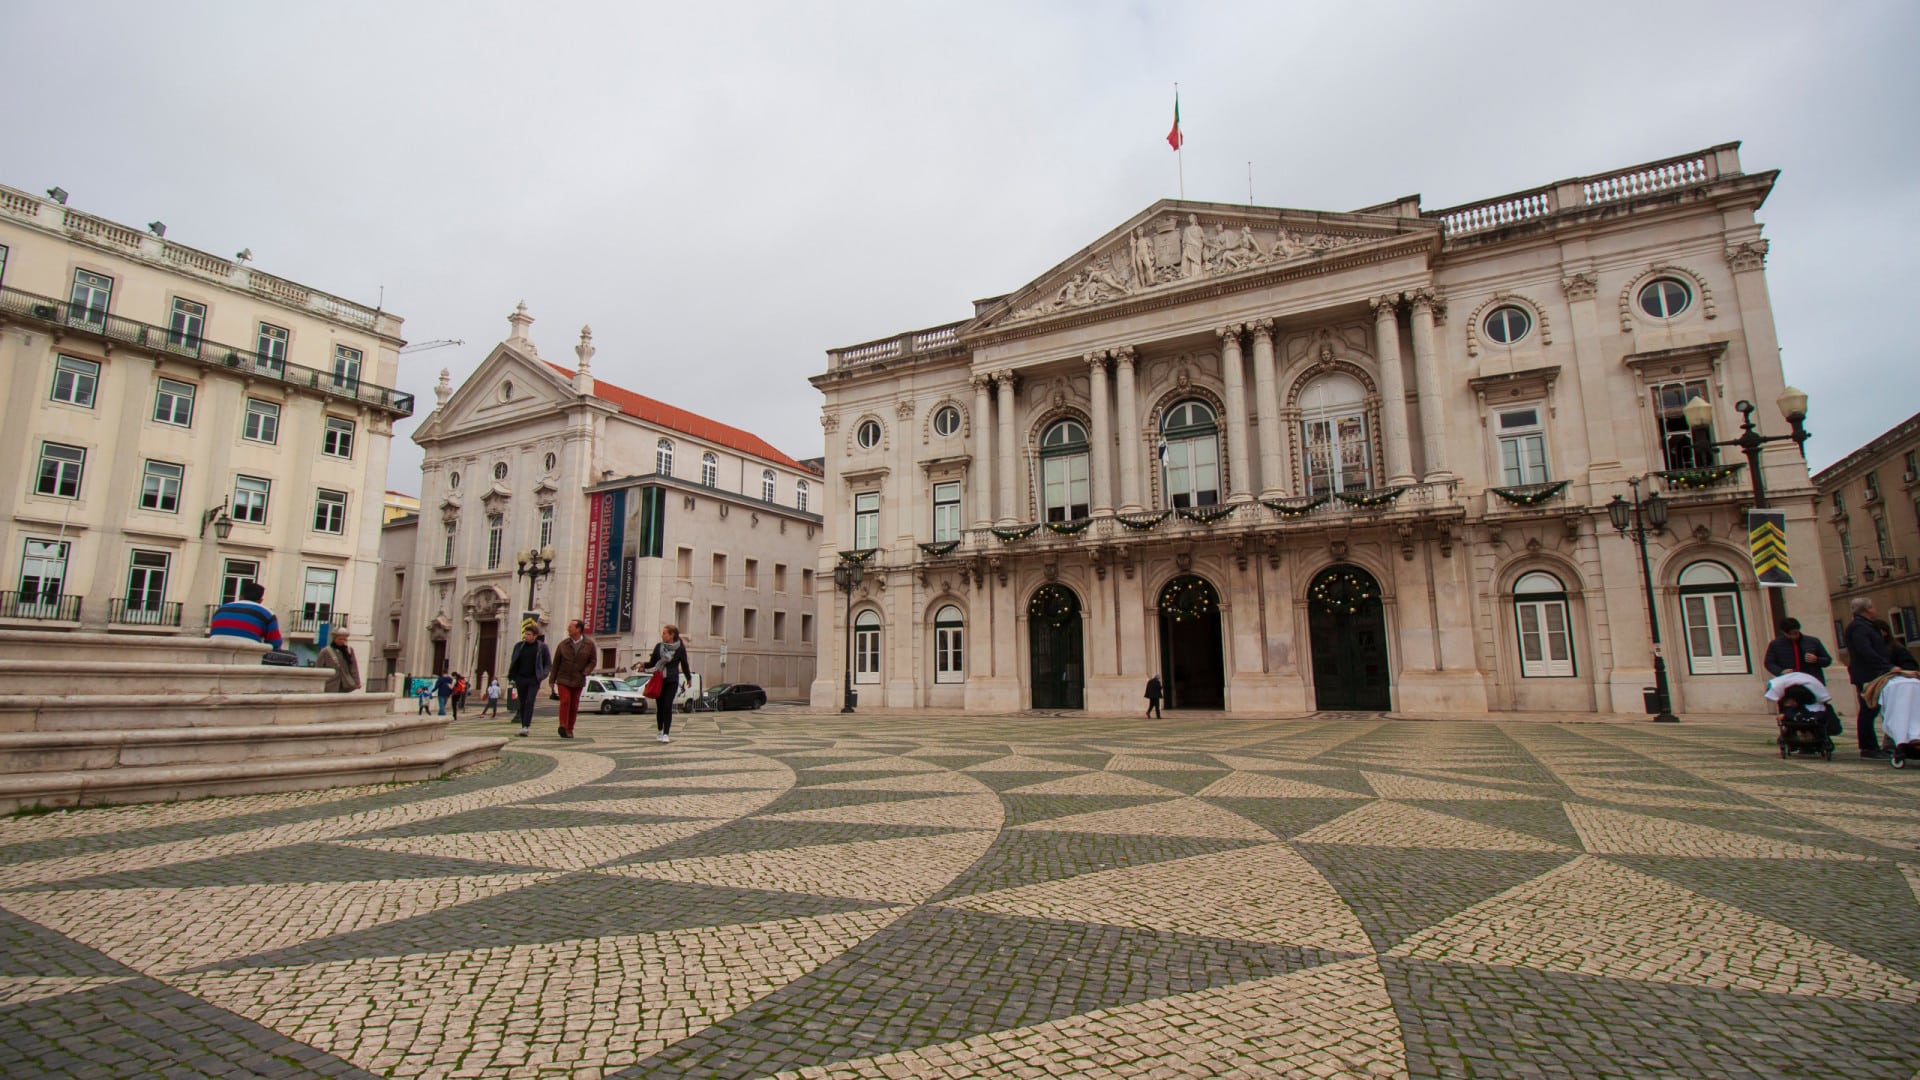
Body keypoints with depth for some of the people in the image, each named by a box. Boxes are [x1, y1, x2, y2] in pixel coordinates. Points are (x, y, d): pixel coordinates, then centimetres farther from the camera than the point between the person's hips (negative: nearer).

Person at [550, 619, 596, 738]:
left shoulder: (589, 644, -4)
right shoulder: (563, 644, -2)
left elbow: (592, 661, 2)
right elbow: (556, 663, 4)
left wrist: (586, 672, -16)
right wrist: (552, 680, 4)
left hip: (578, 681, 1)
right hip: (563, 679, -1)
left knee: (574, 706, 5)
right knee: (565, 701, -17)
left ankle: (569, 729, 15)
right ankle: (563, 727, -14)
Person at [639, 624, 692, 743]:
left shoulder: (680, 649, -3)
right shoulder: (659, 647, 5)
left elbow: (684, 665, 7)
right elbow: (652, 663, 9)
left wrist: (689, 679, 12)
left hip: (672, 681, -3)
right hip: (658, 680, 3)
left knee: (667, 706, -11)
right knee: (659, 706, 7)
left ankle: (666, 734, -8)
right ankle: (660, 732, 22)